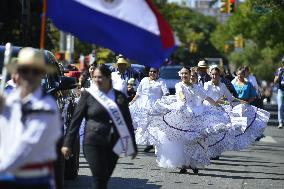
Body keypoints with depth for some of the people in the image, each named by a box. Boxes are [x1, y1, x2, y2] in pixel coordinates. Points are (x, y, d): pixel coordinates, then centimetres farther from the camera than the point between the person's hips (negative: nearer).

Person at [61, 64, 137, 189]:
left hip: (113, 145, 3)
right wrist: (67, 144, -3)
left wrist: (132, 146, 15)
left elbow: (127, 122, 14)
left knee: (104, 179, 6)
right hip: (93, 144, -3)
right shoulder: (88, 95, 1)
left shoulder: (120, 97, 8)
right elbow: (76, 120, 1)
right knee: (99, 179, -10)